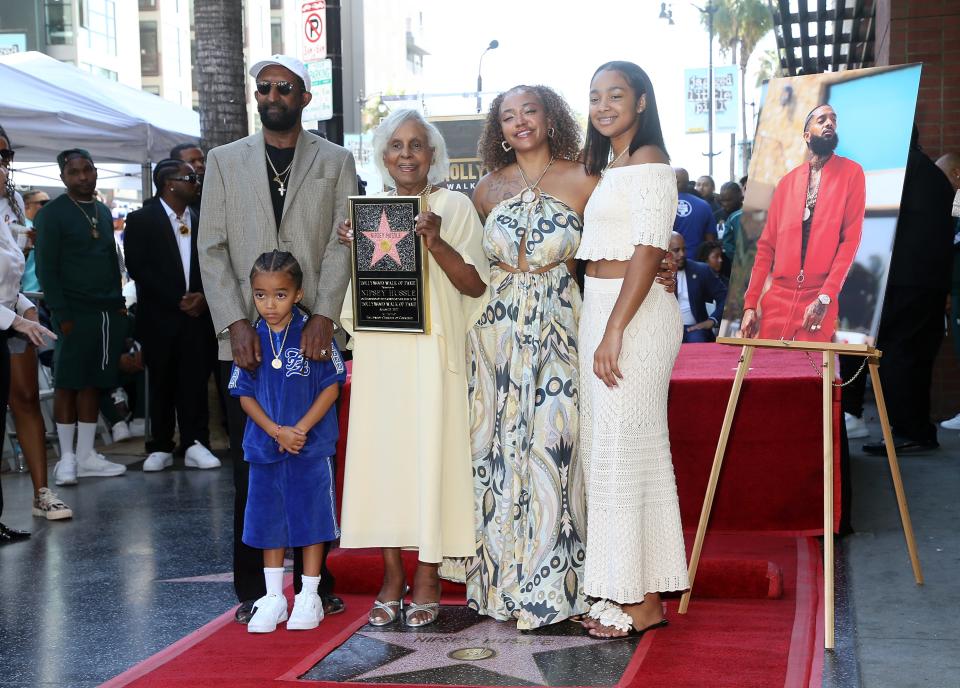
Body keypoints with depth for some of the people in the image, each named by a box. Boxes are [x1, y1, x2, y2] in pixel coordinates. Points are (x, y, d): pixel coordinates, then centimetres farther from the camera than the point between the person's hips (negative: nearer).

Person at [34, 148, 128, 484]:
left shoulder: (104, 212, 16)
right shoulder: (52, 213, -4)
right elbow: (46, 268, -8)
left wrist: (118, 302, 11)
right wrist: (61, 314, -15)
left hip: (108, 312, 6)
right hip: (74, 313, -6)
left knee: (92, 383, 8)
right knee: (67, 383, -2)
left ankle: (86, 456, 12)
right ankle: (67, 458, 3)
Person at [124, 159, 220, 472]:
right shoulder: (141, 220, 0)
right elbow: (138, 268, -7)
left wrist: (203, 296, -8)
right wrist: (177, 300, -12)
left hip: (197, 314, 2)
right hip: (160, 316, -2)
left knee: (195, 381, -2)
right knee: (161, 382, 5)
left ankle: (195, 444, 2)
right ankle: (161, 447, 12)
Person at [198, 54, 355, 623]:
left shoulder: (337, 162, 11)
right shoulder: (225, 161, 13)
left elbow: (341, 245, 1)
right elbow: (212, 248, 5)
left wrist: (323, 315, -13)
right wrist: (235, 323, -8)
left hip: (313, 335, 0)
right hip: (246, 337, 1)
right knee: (252, 465, 2)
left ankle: (316, 580, 12)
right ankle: (252, 588, 9)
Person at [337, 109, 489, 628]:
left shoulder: (454, 206, 1)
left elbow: (475, 285, -5)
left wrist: (436, 244, -18)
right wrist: (352, 249, 0)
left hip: (431, 348, -4)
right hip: (378, 350, 4)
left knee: (430, 451, -3)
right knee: (380, 450, 2)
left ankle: (427, 577, 6)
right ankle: (391, 575, 11)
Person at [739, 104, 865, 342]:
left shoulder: (851, 173, 4)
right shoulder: (787, 181, 14)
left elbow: (851, 238, -5)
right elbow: (767, 245, 12)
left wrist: (825, 297, -14)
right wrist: (750, 304, 3)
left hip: (818, 302, -3)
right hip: (776, 299, 3)